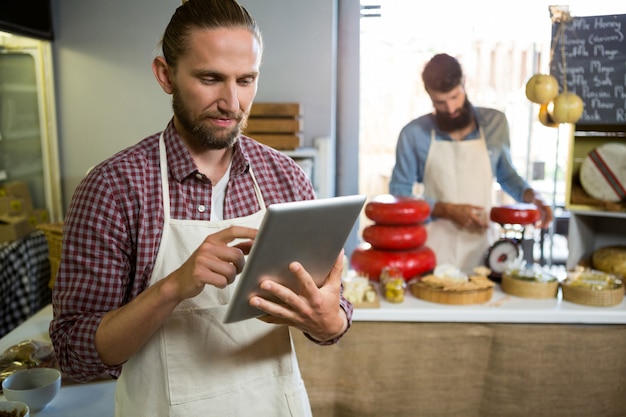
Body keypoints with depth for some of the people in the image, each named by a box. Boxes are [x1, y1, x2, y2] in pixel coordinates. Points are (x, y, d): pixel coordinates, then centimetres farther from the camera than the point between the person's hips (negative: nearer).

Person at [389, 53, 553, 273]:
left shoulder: (495, 123, 1)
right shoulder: (414, 134, -6)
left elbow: (506, 174, 17)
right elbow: (399, 193, -1)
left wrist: (530, 195, -2)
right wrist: (447, 210, -11)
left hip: (480, 242, 2)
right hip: (435, 244, -1)